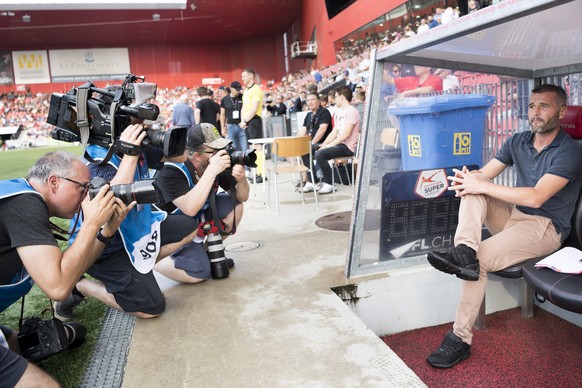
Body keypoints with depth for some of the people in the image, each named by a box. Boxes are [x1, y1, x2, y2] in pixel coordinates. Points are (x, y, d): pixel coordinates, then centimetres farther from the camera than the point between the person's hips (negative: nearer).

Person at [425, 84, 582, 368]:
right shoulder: (518, 142, 7)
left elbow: (536, 197, -26)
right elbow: (483, 174, 2)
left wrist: (482, 185, -27)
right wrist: (466, 178, -24)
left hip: (545, 227, -7)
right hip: (513, 215, 7)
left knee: (480, 259, -27)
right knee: (471, 189, -16)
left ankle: (460, 339, -19)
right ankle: (465, 251, -38)